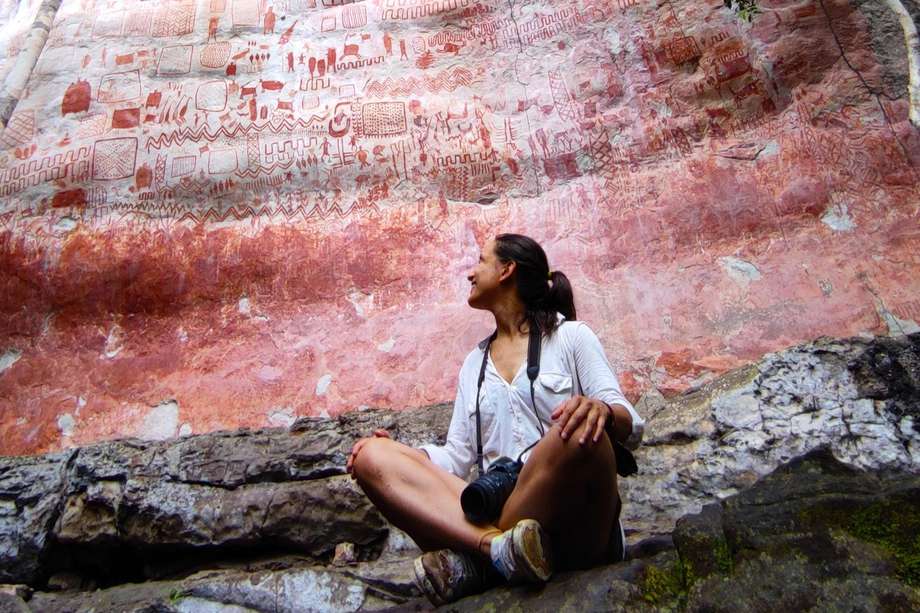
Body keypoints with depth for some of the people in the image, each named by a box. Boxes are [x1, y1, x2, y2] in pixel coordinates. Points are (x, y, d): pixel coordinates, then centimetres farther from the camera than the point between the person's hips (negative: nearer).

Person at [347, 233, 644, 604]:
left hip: (571, 527, -3)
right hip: (497, 510, 4)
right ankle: (498, 546, -30)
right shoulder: (475, 362, 21)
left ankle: (474, 563, -24)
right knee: (371, 455, -13)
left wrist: (601, 410, -25)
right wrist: (393, 453, -4)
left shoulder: (571, 336, 9)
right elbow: (457, 458, 14)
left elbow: (632, 427, -1)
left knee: (581, 429, -35)